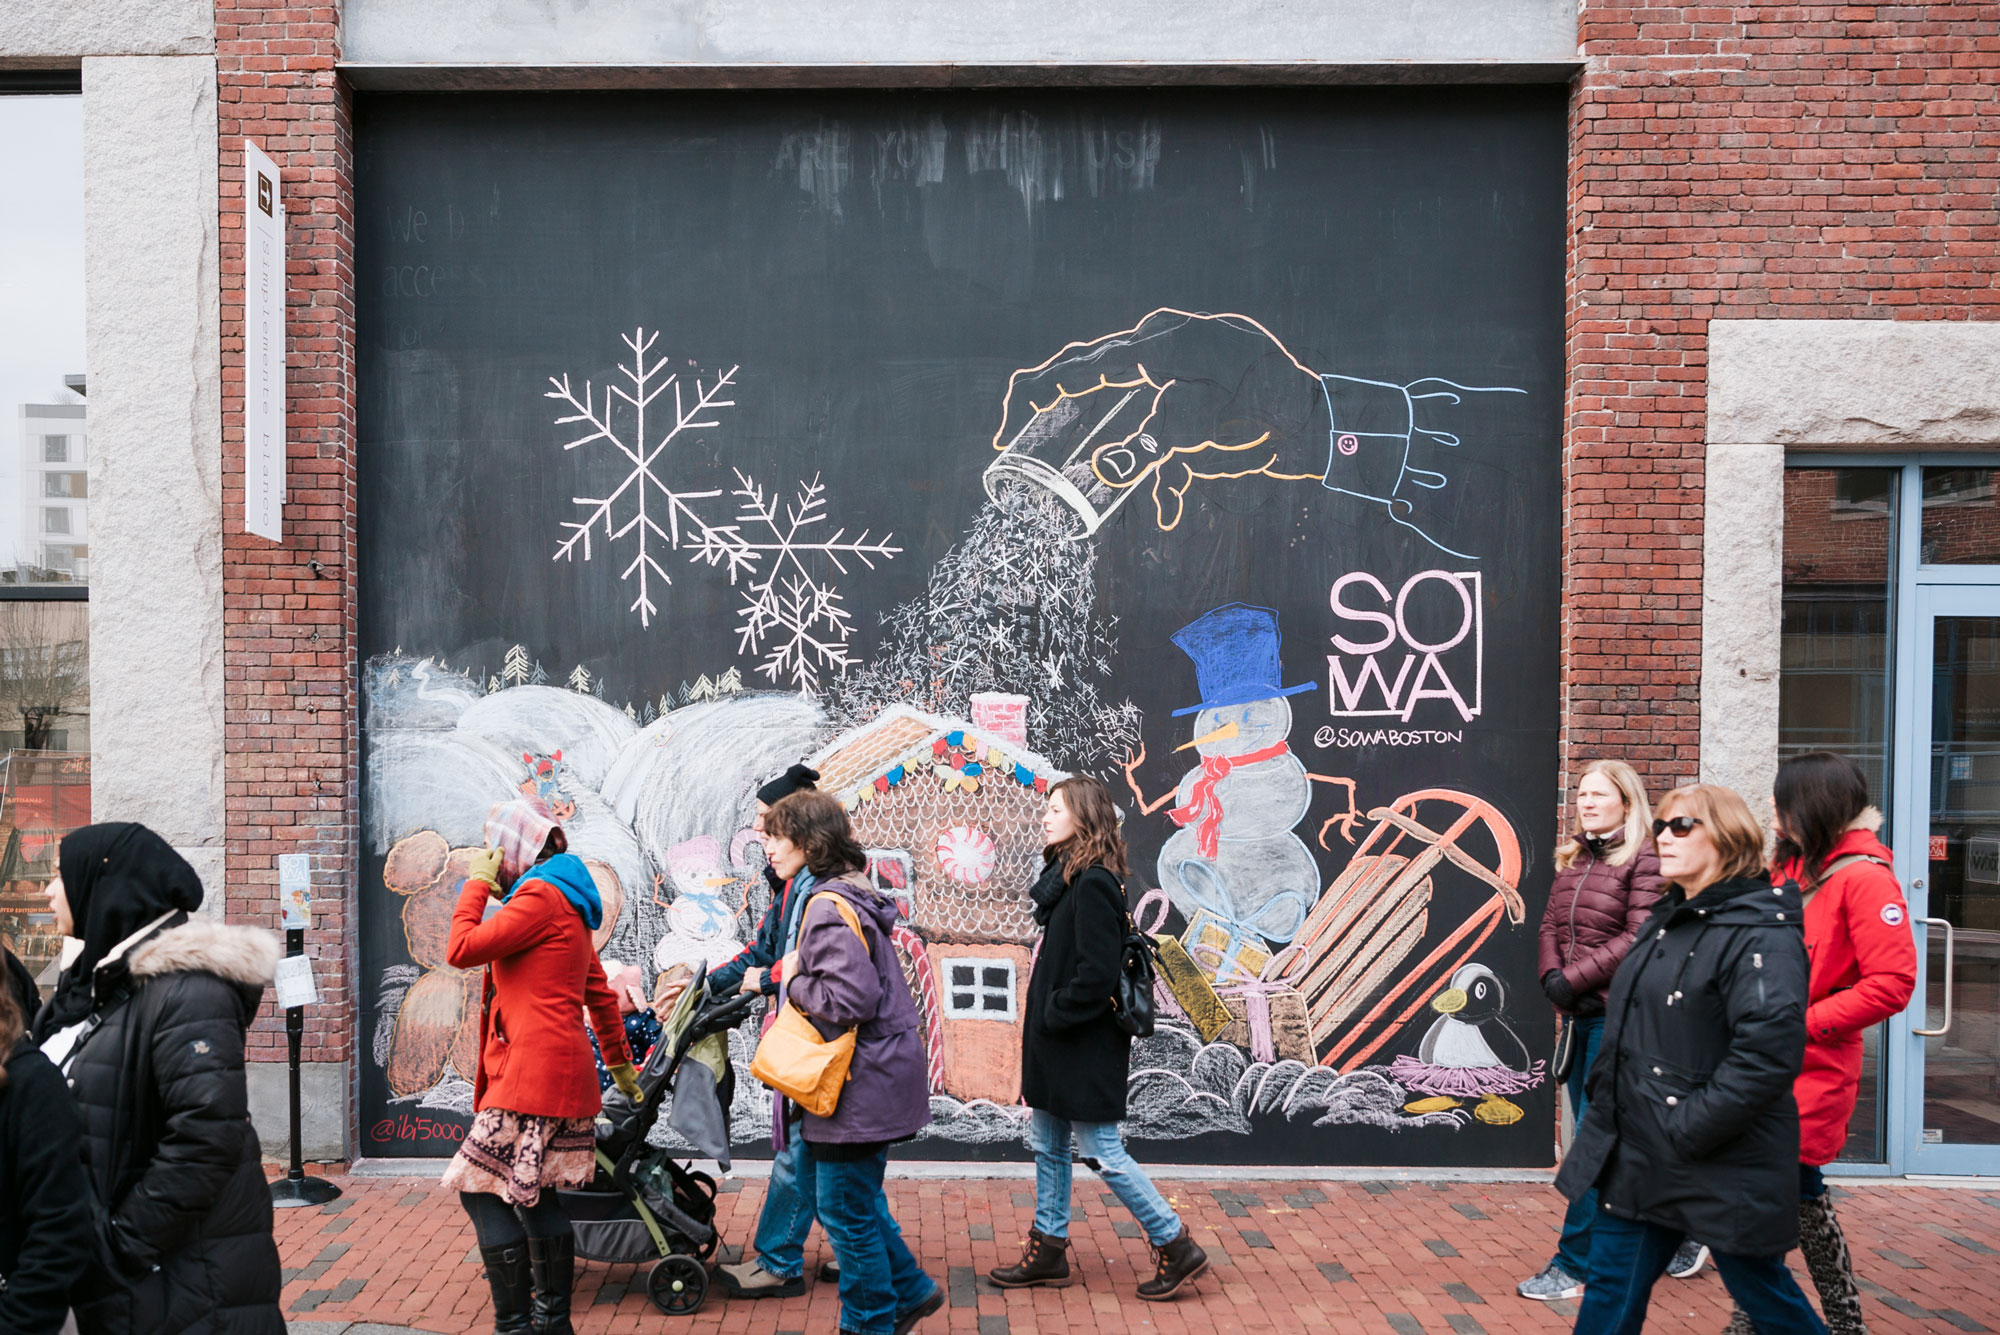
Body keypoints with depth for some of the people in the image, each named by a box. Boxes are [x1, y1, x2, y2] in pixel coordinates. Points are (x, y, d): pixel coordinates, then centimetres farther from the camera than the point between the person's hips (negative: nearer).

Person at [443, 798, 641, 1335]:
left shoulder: (539, 897, -12)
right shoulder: (566, 903, 20)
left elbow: (460, 949, -17)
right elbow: (600, 993, 25)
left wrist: (478, 883, -3)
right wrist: (620, 1063, 31)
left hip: (533, 1074, -10)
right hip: (562, 1071, 10)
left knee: (482, 1189, -5)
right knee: (531, 1194, 15)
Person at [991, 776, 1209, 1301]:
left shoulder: (1093, 884, -21)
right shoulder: (1064, 876, 9)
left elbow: (1098, 972, -25)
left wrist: (1054, 1015, -15)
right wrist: (1044, 1018, 10)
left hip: (1085, 1044, -10)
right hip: (1057, 1040, 10)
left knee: (1102, 1152, -1)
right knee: (1048, 1144, 16)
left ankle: (1176, 1247, 12)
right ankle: (1048, 1252, 29)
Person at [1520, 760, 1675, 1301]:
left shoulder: (1644, 861, -9)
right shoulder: (1573, 859, 14)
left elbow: (1639, 939, -16)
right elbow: (1550, 926, 11)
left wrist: (1574, 978, -16)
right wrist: (1552, 978, -7)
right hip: (1578, 1013, 8)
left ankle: (1573, 1263, 3)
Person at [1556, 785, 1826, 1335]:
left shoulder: (1763, 933, -16)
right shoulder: (1666, 920, 12)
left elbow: (1768, 1053, -26)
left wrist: (1688, 1129, -24)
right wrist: (1603, 1087, 12)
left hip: (1723, 1165, -8)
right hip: (1637, 1156, 8)